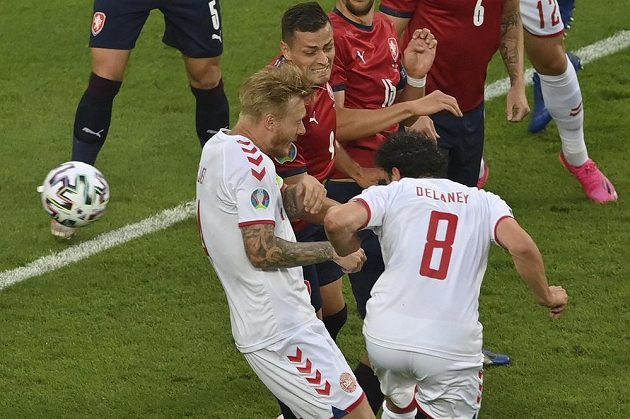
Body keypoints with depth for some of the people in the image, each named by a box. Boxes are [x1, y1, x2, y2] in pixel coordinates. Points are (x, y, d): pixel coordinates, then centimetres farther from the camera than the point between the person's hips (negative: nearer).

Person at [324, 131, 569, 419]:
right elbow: (521, 247, -6)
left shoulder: (392, 192, 8)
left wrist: (349, 255, 12)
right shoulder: (483, 201, 12)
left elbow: (337, 221, -9)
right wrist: (546, 296, 9)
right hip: (452, 347, -2)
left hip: (385, 336, 2)